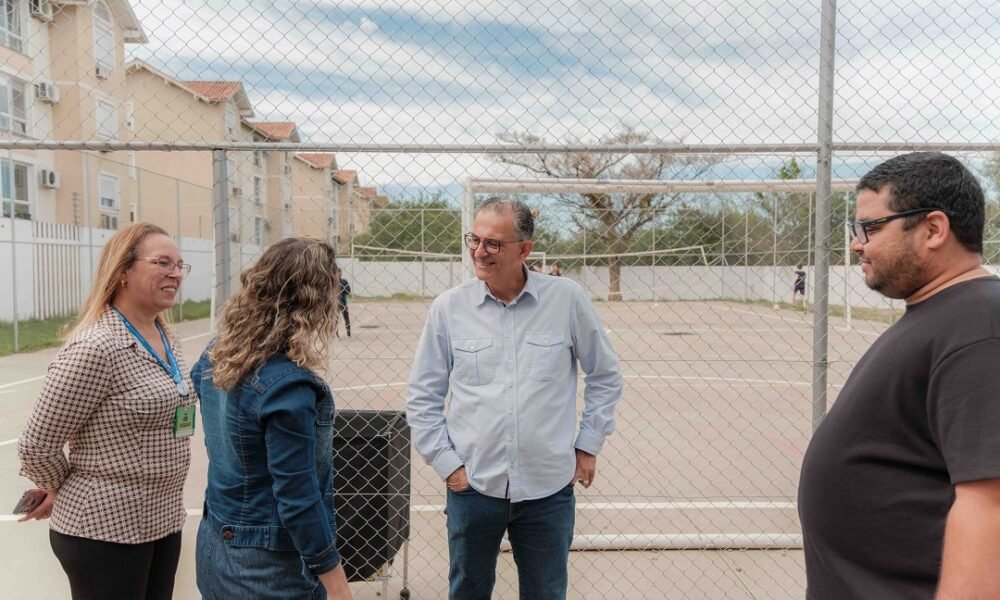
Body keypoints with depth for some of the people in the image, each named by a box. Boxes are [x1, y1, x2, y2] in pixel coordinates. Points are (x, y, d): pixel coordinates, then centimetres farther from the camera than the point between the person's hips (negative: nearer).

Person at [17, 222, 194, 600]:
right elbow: (36, 446, -15)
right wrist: (63, 491, 2)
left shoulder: (166, 339, 5)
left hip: (163, 520, 8)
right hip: (105, 529, -7)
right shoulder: (96, 347, -21)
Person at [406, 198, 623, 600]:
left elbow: (605, 375, 5)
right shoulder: (449, 307, -6)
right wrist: (446, 462, -2)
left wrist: (588, 446, 4)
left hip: (549, 488, 0)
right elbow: (423, 396, 3)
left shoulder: (566, 299, -7)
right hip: (473, 486, 1)